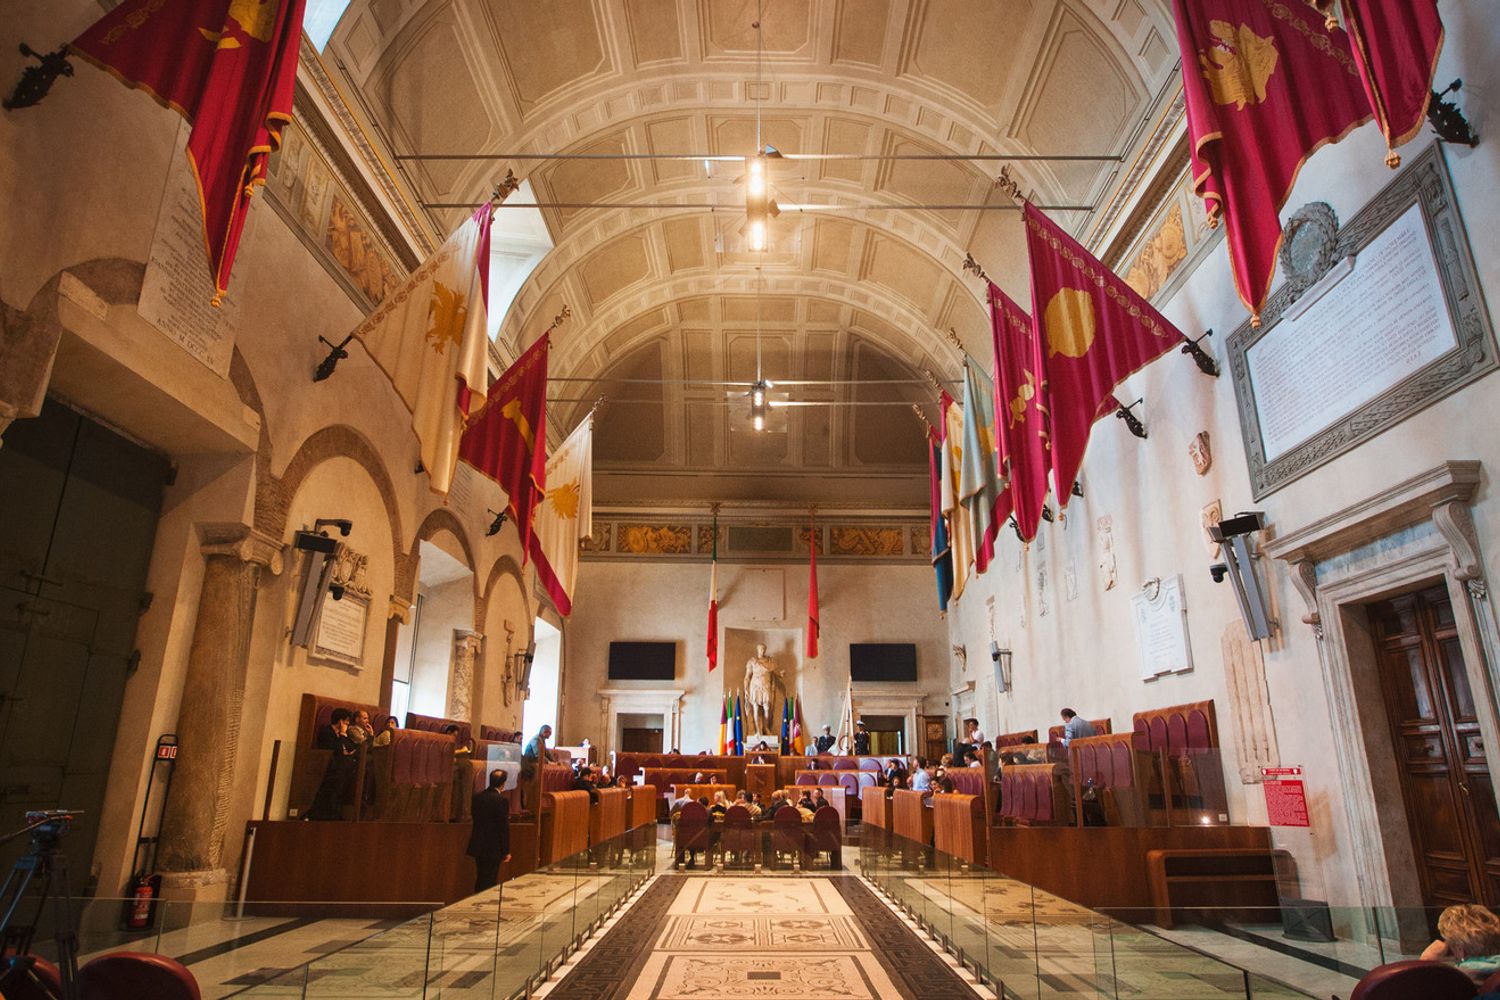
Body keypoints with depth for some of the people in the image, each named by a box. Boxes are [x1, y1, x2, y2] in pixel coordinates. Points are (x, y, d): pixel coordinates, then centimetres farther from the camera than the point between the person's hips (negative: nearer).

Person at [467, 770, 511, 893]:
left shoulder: (477, 796, 0)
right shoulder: (502, 800, -18)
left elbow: (473, 816, 13)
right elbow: (504, 827, -16)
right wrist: (506, 851, -8)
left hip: (477, 846, 6)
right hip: (494, 848, -6)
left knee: (480, 879, 19)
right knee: (490, 882, 4)